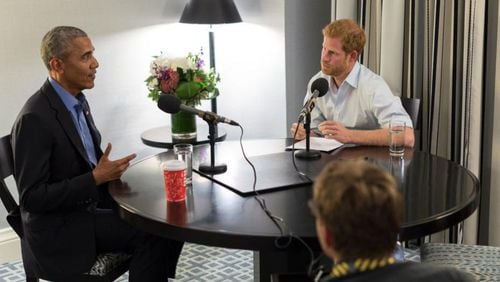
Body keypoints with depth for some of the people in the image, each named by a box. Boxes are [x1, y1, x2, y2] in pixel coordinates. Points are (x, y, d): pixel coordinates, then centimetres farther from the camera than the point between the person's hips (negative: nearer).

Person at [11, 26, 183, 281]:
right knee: (150, 233, -19)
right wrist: (96, 178, -22)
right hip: (61, 231, -8)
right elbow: (31, 197, -21)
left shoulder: (77, 101, 6)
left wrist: (108, 171, -2)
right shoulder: (34, 118, -21)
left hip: (92, 205, 8)